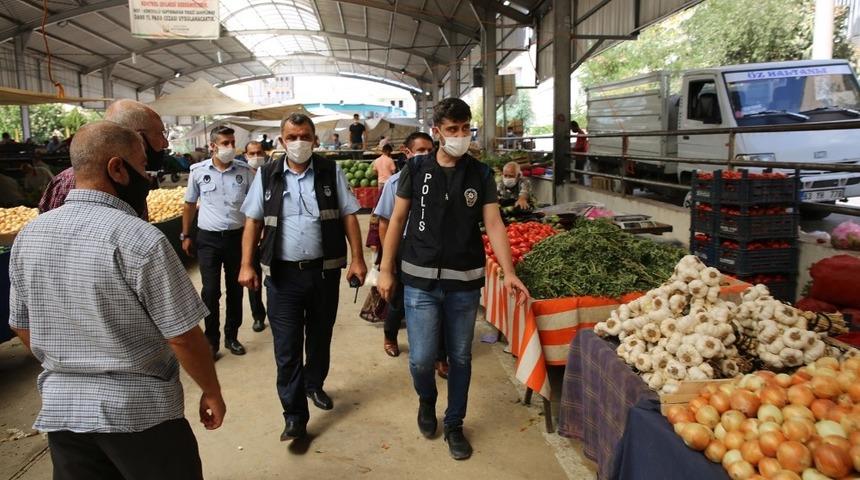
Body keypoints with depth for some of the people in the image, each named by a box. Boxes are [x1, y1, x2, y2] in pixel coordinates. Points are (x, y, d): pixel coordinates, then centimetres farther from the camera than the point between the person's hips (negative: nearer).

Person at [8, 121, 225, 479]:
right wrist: (212, 392, -2)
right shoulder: (141, 239, -21)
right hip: (139, 410, -5)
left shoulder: (28, 236, -1)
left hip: (60, 409, 6)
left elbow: (23, 327, 10)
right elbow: (183, 338, -17)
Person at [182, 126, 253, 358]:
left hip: (237, 236, 1)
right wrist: (186, 236, 8)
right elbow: (190, 204, 8)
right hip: (208, 238, -1)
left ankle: (232, 337, 26)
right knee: (210, 291, 1)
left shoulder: (245, 171, -2)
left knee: (235, 289, 10)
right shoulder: (198, 171, -2)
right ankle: (212, 340, 16)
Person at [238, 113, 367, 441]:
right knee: (287, 346, 0)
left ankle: (314, 385, 43)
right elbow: (253, 221, 5)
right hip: (282, 273, 0)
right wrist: (247, 265, -2)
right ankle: (295, 416, 10)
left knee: (320, 336, 18)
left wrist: (357, 258, -7)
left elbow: (349, 216, 0)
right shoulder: (267, 175, 3)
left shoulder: (331, 172, 1)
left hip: (325, 270, 1)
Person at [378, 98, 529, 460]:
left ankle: (454, 425, 29)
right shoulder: (416, 169, 0)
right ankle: (426, 400, 32)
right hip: (421, 280, -1)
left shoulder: (481, 174, 2)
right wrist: (385, 270, 0)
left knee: (460, 357, 10)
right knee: (421, 358, -1)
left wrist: (508, 272, -15)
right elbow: (397, 220, 3)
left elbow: (493, 224, -3)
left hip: (465, 282, 1)